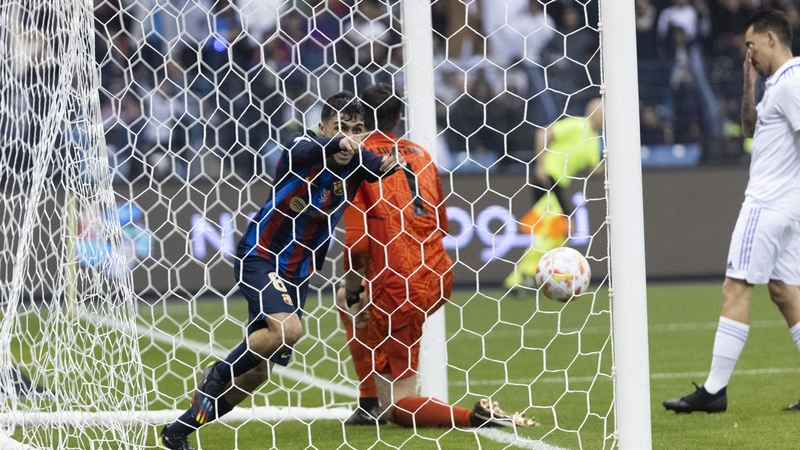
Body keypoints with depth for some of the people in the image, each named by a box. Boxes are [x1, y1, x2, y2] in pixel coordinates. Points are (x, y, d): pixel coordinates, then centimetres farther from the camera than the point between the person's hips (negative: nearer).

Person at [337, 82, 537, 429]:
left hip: (398, 288, -7)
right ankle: (369, 405, 30)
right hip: (438, 279, 7)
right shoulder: (420, 154, 13)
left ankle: (476, 416, -17)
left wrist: (353, 291, 2)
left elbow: (357, 242, -13)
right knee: (349, 301, 34)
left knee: (397, 406, 5)